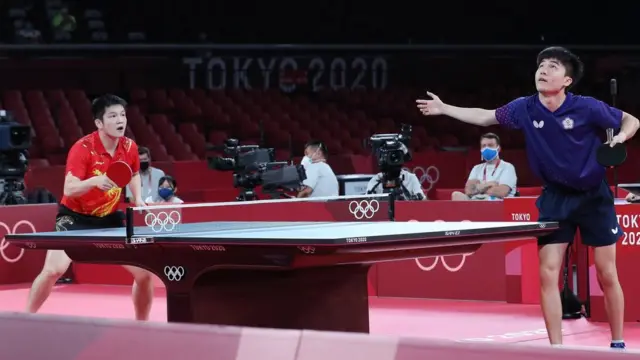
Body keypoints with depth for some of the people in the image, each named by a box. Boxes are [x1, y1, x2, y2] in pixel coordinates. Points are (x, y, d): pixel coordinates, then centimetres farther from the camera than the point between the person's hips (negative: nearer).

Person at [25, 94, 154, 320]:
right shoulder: (82, 148, -23)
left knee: (144, 272, -4)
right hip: (75, 217, -4)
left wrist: (138, 198, 3)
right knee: (54, 270, -21)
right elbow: (69, 189, -31)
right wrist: (95, 181, -48)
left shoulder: (129, 147, -6)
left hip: (110, 219, 4)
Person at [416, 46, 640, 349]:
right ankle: (556, 347, 2)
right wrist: (444, 109, 6)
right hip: (555, 197, 3)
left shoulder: (587, 108, -18)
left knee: (607, 276, 2)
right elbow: (485, 117, 8)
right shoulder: (524, 109, -9)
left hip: (593, 196, -3)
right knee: (548, 274, -6)